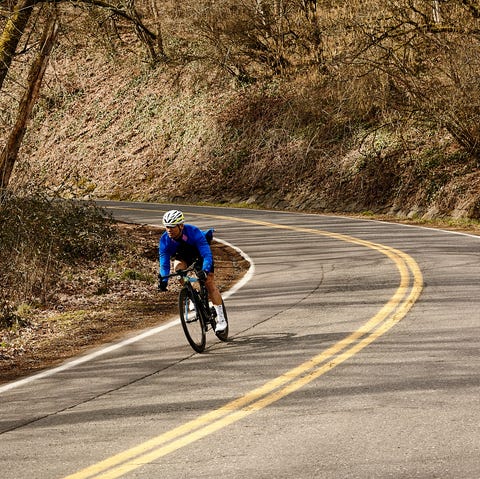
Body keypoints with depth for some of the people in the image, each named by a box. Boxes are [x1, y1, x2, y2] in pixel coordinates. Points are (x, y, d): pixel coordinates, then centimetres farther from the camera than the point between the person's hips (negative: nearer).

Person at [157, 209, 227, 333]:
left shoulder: (193, 232, -38)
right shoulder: (164, 240, -29)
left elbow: (207, 254, -43)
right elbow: (164, 263, -28)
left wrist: (205, 271, -60)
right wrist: (163, 280, -45)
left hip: (200, 254, -3)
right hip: (182, 256, 3)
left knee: (209, 282, -14)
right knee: (178, 268, -30)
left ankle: (221, 319, -8)